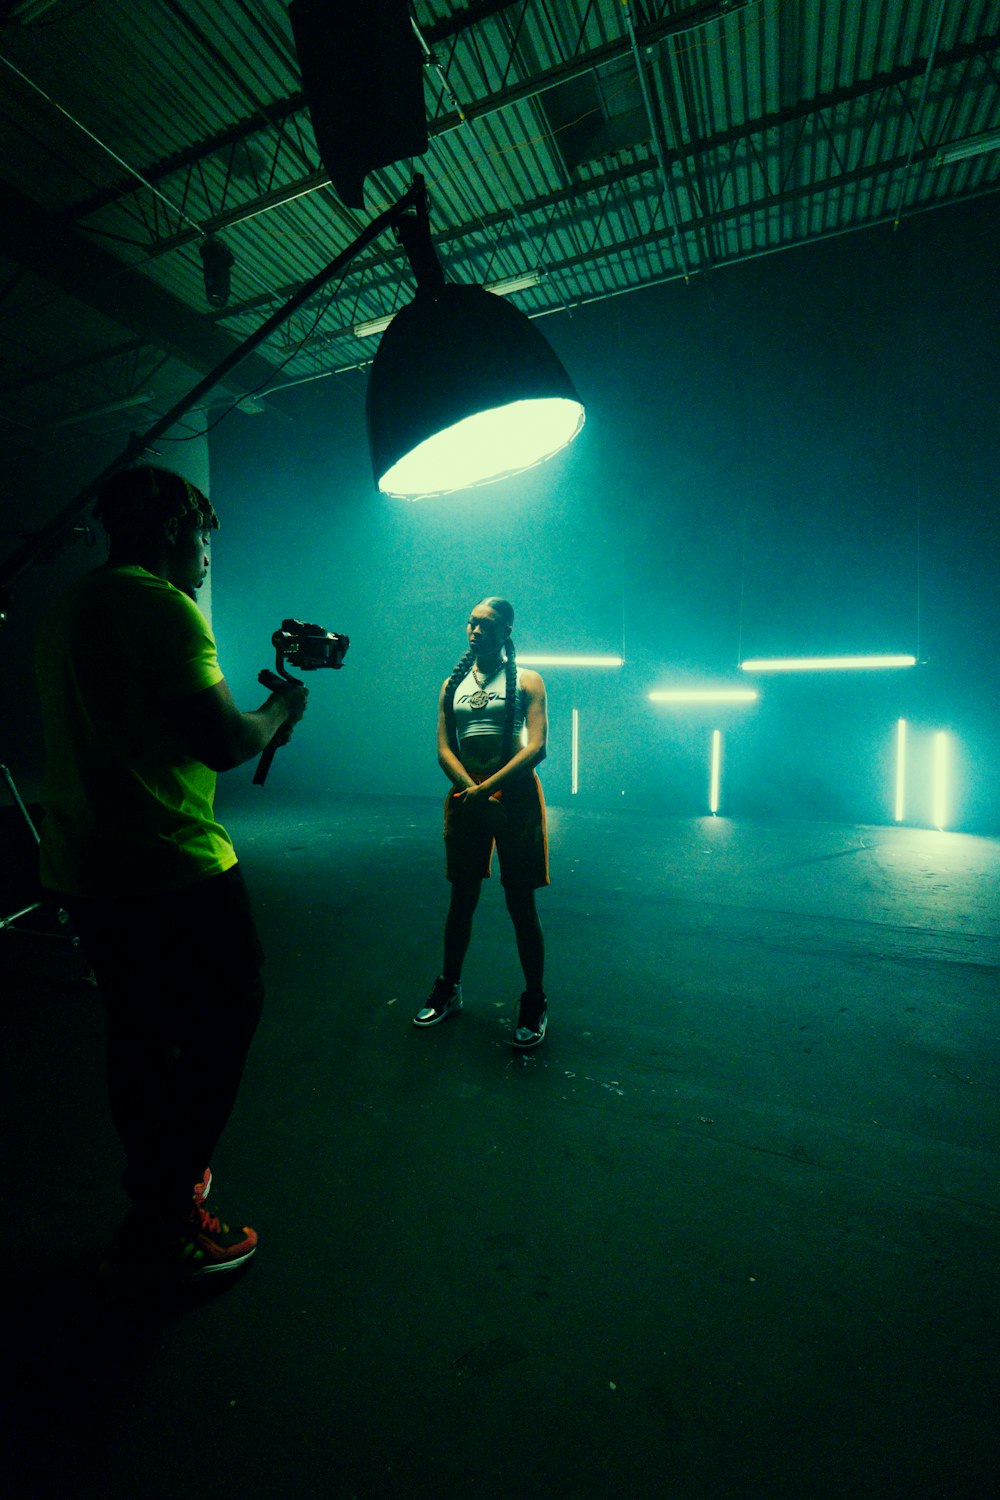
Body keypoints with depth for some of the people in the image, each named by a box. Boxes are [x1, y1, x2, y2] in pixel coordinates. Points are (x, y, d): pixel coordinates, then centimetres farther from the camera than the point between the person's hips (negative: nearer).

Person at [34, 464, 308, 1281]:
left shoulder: (67, 610, 16)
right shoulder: (161, 605, -14)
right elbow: (222, 743, -20)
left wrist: (251, 713, 16)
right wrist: (282, 707, -1)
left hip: (83, 870, 9)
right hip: (173, 869, -9)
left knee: (141, 1031, 21)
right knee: (223, 1023, 8)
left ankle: (159, 1187, 40)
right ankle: (164, 1222, 19)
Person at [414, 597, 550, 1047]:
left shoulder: (526, 681, 1)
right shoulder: (452, 684, 11)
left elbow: (536, 747, -10)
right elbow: (443, 748, 3)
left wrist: (488, 788, -17)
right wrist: (471, 790, -13)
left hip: (515, 795, -3)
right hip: (465, 799, 4)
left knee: (520, 904, 2)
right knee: (462, 898, 14)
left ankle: (534, 1001, 19)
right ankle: (448, 989, 31)